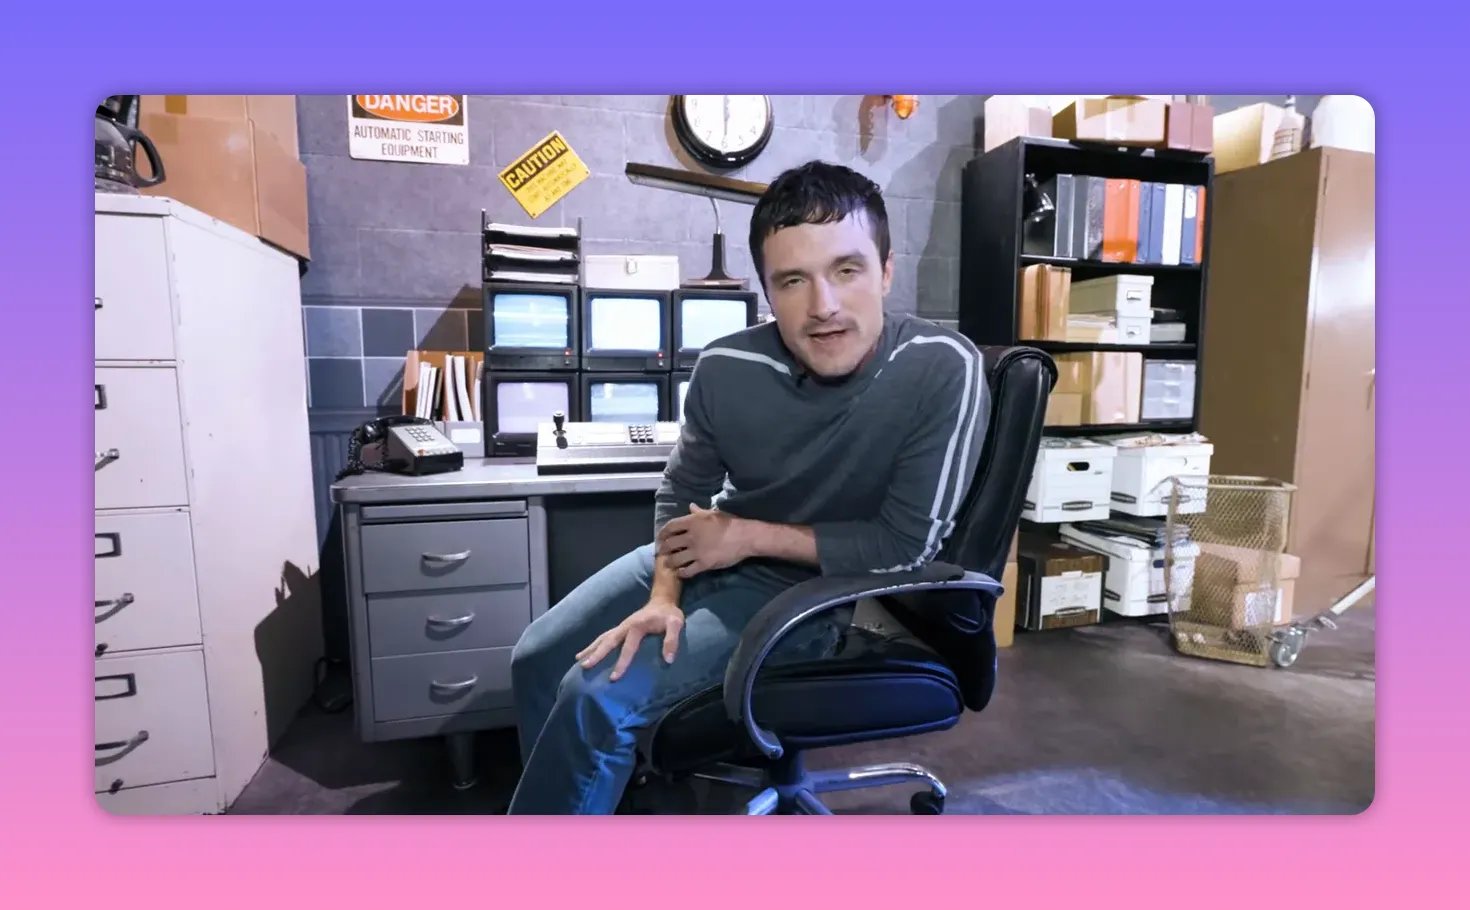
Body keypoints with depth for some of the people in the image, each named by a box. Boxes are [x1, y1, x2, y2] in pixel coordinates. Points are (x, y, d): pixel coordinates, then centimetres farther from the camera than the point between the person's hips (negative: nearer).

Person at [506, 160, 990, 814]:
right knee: (536, 661, 9)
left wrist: (750, 536, -19)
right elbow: (681, 492, 0)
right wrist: (663, 596, -16)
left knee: (597, 700, -17)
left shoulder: (943, 370, -26)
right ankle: (577, 796, 33)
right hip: (705, 556, 5)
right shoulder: (725, 369, -16)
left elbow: (907, 545, -21)